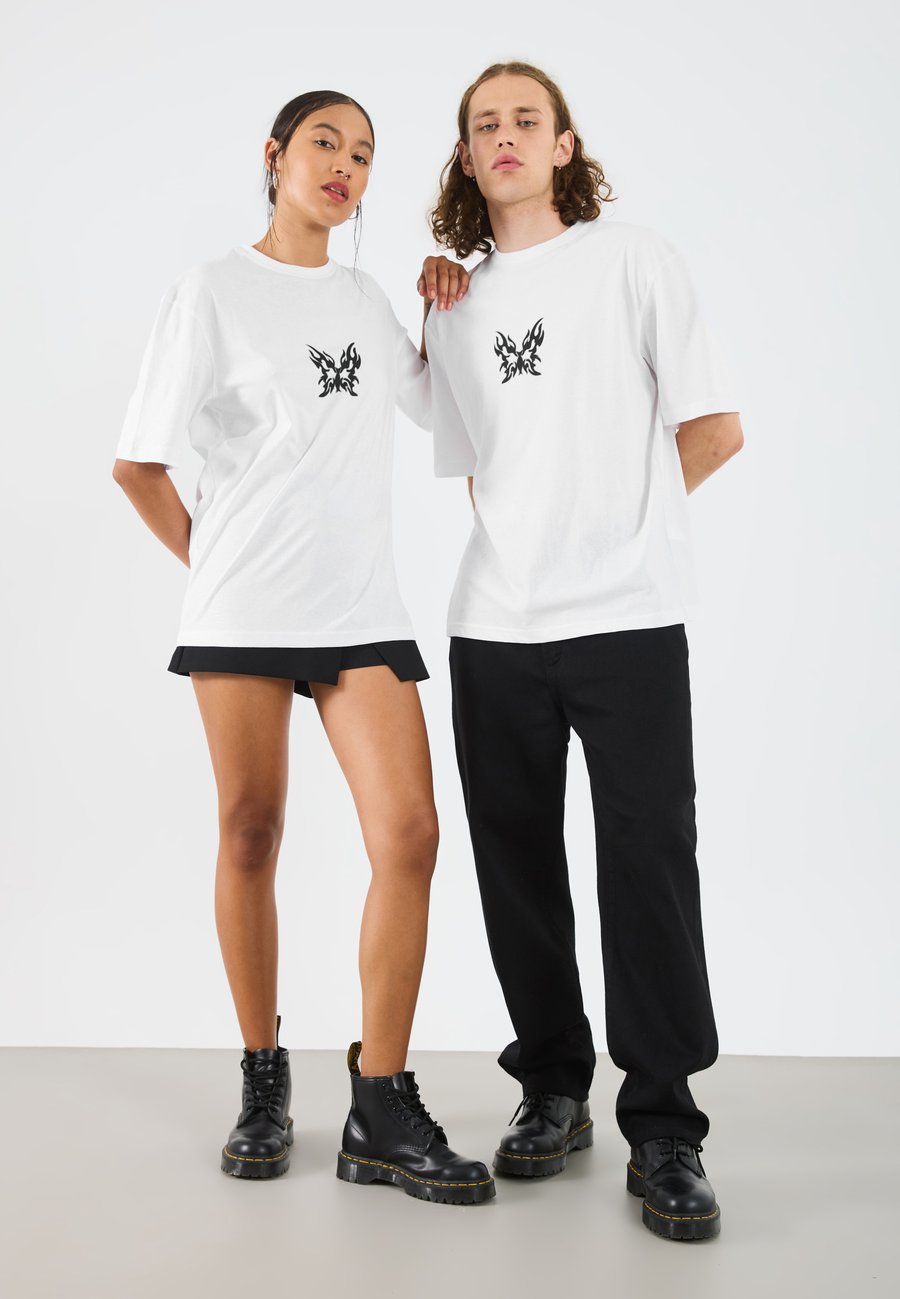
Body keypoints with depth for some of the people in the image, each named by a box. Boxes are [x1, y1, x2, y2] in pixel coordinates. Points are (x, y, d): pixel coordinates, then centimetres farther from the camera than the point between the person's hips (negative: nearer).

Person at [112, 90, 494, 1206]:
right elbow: (137, 464, 3)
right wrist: (213, 566, 4)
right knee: (251, 835, 3)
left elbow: (438, 405, 30)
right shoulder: (215, 291, 4)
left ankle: (381, 1112, 0)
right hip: (243, 606, -3)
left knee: (408, 833, -9)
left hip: (361, 606, 3)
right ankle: (263, 1082, 21)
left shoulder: (365, 299, 18)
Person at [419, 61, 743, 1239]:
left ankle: (665, 1129, 5)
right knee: (517, 863, 8)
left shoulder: (638, 261, 6)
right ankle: (554, 1090, 23)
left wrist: (620, 522, 8)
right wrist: (559, 534, 4)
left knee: (648, 862, -6)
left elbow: (715, 428, 3)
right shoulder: (453, 307, 15)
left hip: (628, 615, -3)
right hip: (496, 624, 4)